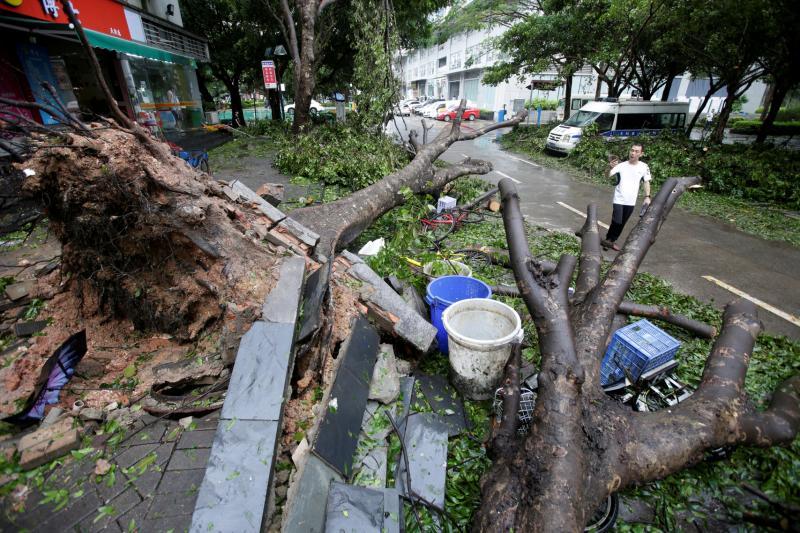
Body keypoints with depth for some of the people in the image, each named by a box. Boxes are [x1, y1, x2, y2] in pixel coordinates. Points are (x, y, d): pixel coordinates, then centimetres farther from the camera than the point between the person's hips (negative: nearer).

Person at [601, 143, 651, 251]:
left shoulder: (644, 167, -1)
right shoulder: (621, 165, -9)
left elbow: (646, 182, 8)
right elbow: (607, 175, -18)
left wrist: (647, 196, 0)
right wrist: (610, 168, -39)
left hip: (631, 201, 3)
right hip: (619, 199, -3)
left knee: (622, 223, 12)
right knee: (616, 221, -12)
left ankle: (612, 240, 27)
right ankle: (608, 239, 9)